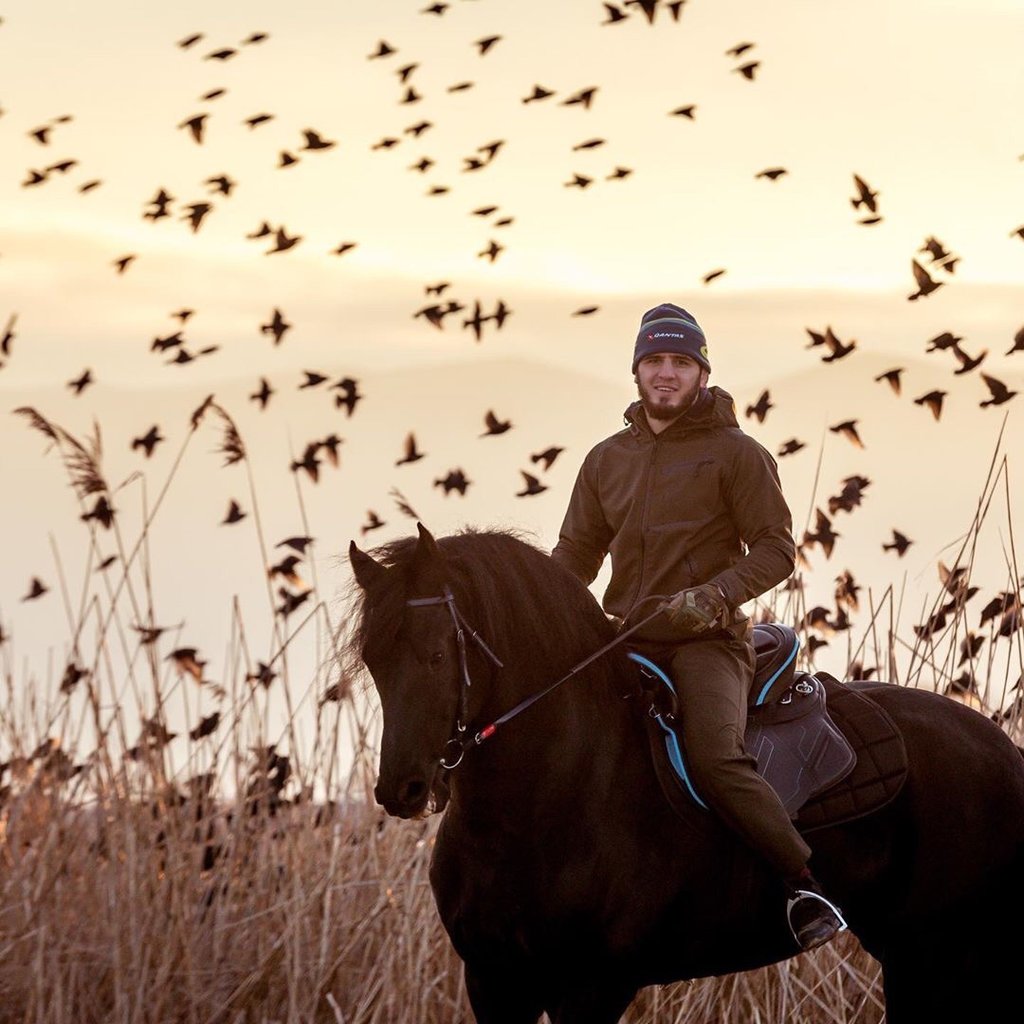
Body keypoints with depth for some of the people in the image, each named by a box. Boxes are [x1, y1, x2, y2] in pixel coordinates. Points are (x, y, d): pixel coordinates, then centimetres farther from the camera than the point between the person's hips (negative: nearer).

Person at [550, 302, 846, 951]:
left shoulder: (736, 454, 2)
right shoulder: (606, 459, 16)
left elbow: (776, 549, -3)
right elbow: (576, 554, 21)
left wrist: (713, 595, -20)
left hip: (708, 640, -6)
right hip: (624, 642, 6)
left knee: (715, 759, -30)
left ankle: (806, 883, -21)